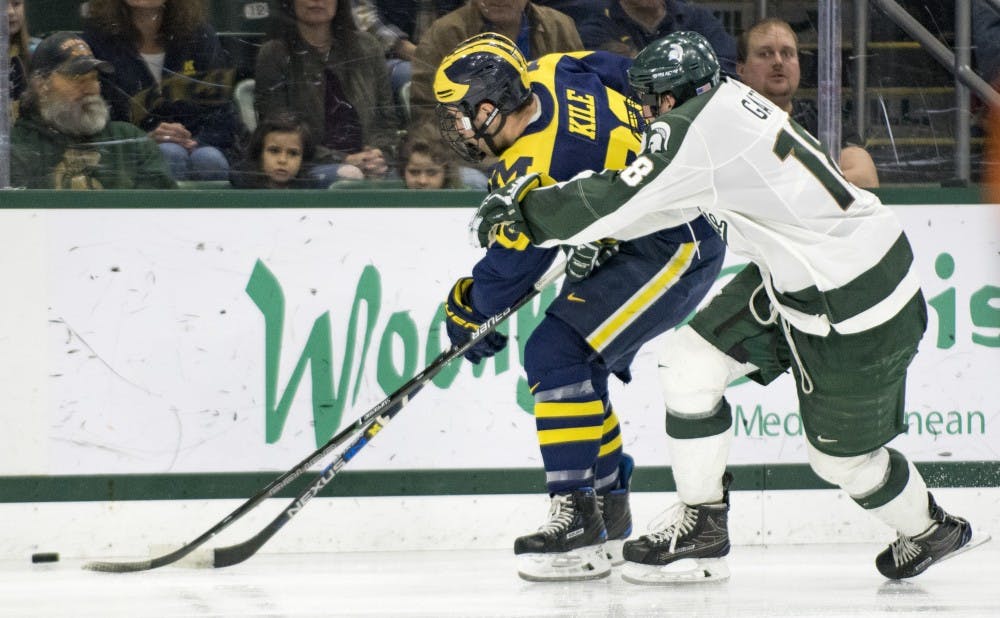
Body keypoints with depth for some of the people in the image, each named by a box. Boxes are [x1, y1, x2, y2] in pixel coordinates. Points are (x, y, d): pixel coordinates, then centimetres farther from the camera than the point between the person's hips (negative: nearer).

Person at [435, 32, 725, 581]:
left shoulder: (533, 171, -25)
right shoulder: (553, 74, -3)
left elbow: (508, 274, -14)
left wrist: (467, 309, 5)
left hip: (674, 251, -11)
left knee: (557, 352, -18)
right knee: (574, 364, 15)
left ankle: (579, 524, -19)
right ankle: (609, 512, 25)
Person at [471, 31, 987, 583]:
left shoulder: (696, 131, -25)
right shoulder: (723, 101, 2)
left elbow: (615, 203, -24)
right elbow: (651, 197, 15)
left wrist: (522, 213, -11)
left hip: (855, 308, -10)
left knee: (841, 455, 6)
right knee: (689, 363, 4)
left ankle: (931, 530, 33)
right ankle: (702, 528, 13)